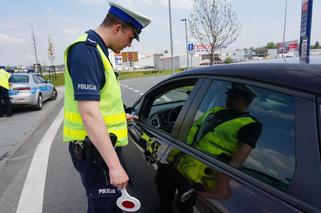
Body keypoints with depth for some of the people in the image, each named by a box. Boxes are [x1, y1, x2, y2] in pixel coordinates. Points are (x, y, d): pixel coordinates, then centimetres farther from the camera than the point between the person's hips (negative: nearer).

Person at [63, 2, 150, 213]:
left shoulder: (95, 50, 14)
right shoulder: (86, 50, -19)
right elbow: (89, 114, -29)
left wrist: (120, 116, 32)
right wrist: (114, 165, -29)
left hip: (103, 144, 10)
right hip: (94, 149, -10)